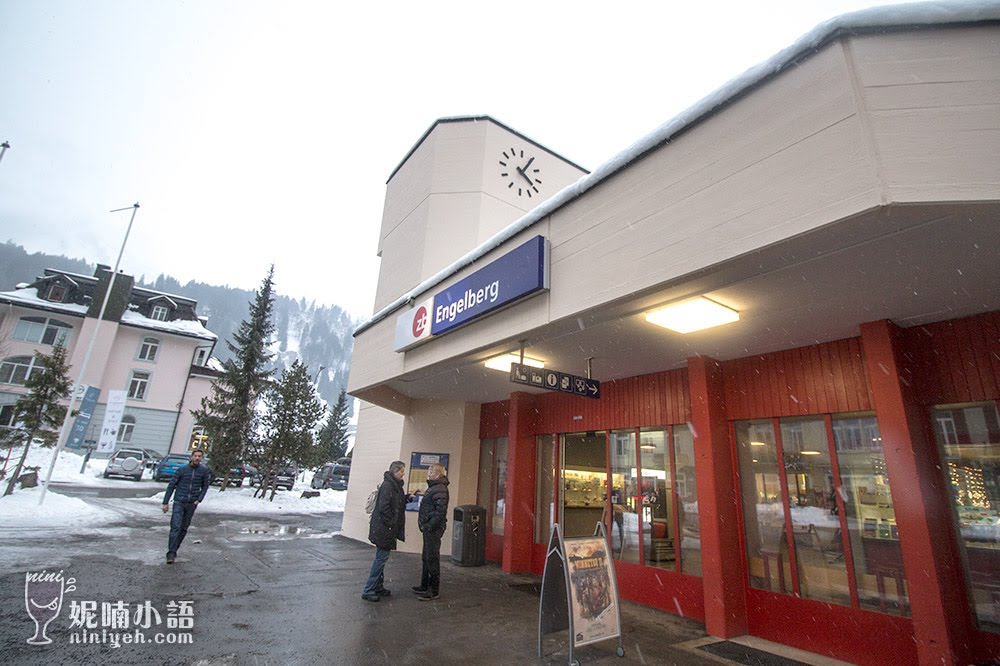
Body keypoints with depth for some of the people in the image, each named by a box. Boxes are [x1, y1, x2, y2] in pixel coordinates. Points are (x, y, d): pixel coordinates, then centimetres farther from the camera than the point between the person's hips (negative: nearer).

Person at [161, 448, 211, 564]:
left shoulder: (204, 471, -3)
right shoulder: (182, 469, -7)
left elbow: (205, 486, 8)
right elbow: (171, 485, 1)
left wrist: (198, 500, -3)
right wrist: (166, 502, 0)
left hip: (191, 504, 2)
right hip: (179, 502, -2)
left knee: (184, 529, 9)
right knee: (175, 527, -12)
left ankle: (174, 550, 24)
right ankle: (171, 553, -9)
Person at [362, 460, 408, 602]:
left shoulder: (395, 485, 12)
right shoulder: (387, 485, -19)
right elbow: (383, 507, -24)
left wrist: (407, 497, 2)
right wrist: (390, 524, -18)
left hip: (385, 528, 10)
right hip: (383, 528, -10)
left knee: (381, 557, 16)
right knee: (381, 557, -4)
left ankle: (378, 587, 27)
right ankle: (369, 590, 4)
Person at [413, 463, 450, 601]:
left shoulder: (439, 489, -18)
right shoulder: (433, 487, 14)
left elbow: (441, 511, -25)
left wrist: (429, 526, -22)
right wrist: (424, 524, 16)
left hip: (433, 530, -10)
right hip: (429, 529, 10)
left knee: (432, 559, -1)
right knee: (426, 558, 19)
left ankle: (433, 591, 9)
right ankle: (424, 586, 31)